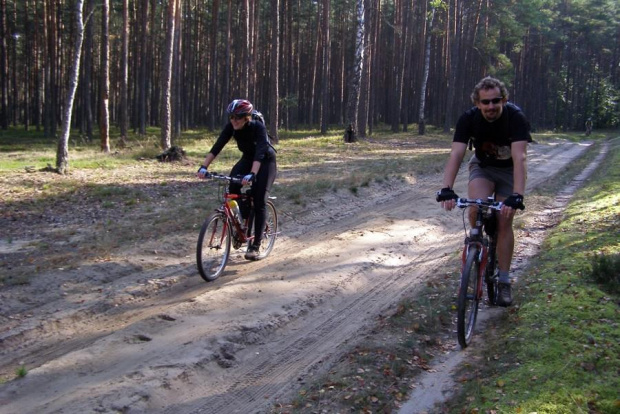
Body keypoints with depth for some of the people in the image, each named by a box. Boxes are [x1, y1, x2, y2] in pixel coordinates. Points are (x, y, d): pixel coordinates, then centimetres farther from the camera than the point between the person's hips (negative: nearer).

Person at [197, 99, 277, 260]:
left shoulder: (258, 127, -32)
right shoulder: (231, 127, -18)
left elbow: (260, 153, -43)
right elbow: (217, 147, -23)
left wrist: (252, 174, -57)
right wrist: (204, 167, -36)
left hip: (266, 161, -5)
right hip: (248, 158, 5)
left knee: (259, 201, -13)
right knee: (233, 183, -23)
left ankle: (256, 246, -9)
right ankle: (245, 218, 3)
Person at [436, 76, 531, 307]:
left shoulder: (515, 118, -30)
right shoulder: (469, 119, -25)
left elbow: (519, 158, -40)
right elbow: (456, 154, -34)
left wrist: (517, 196, -53)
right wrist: (447, 189, -48)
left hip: (509, 170, -1)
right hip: (482, 167, 1)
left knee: (504, 221, -8)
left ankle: (504, 282, 3)